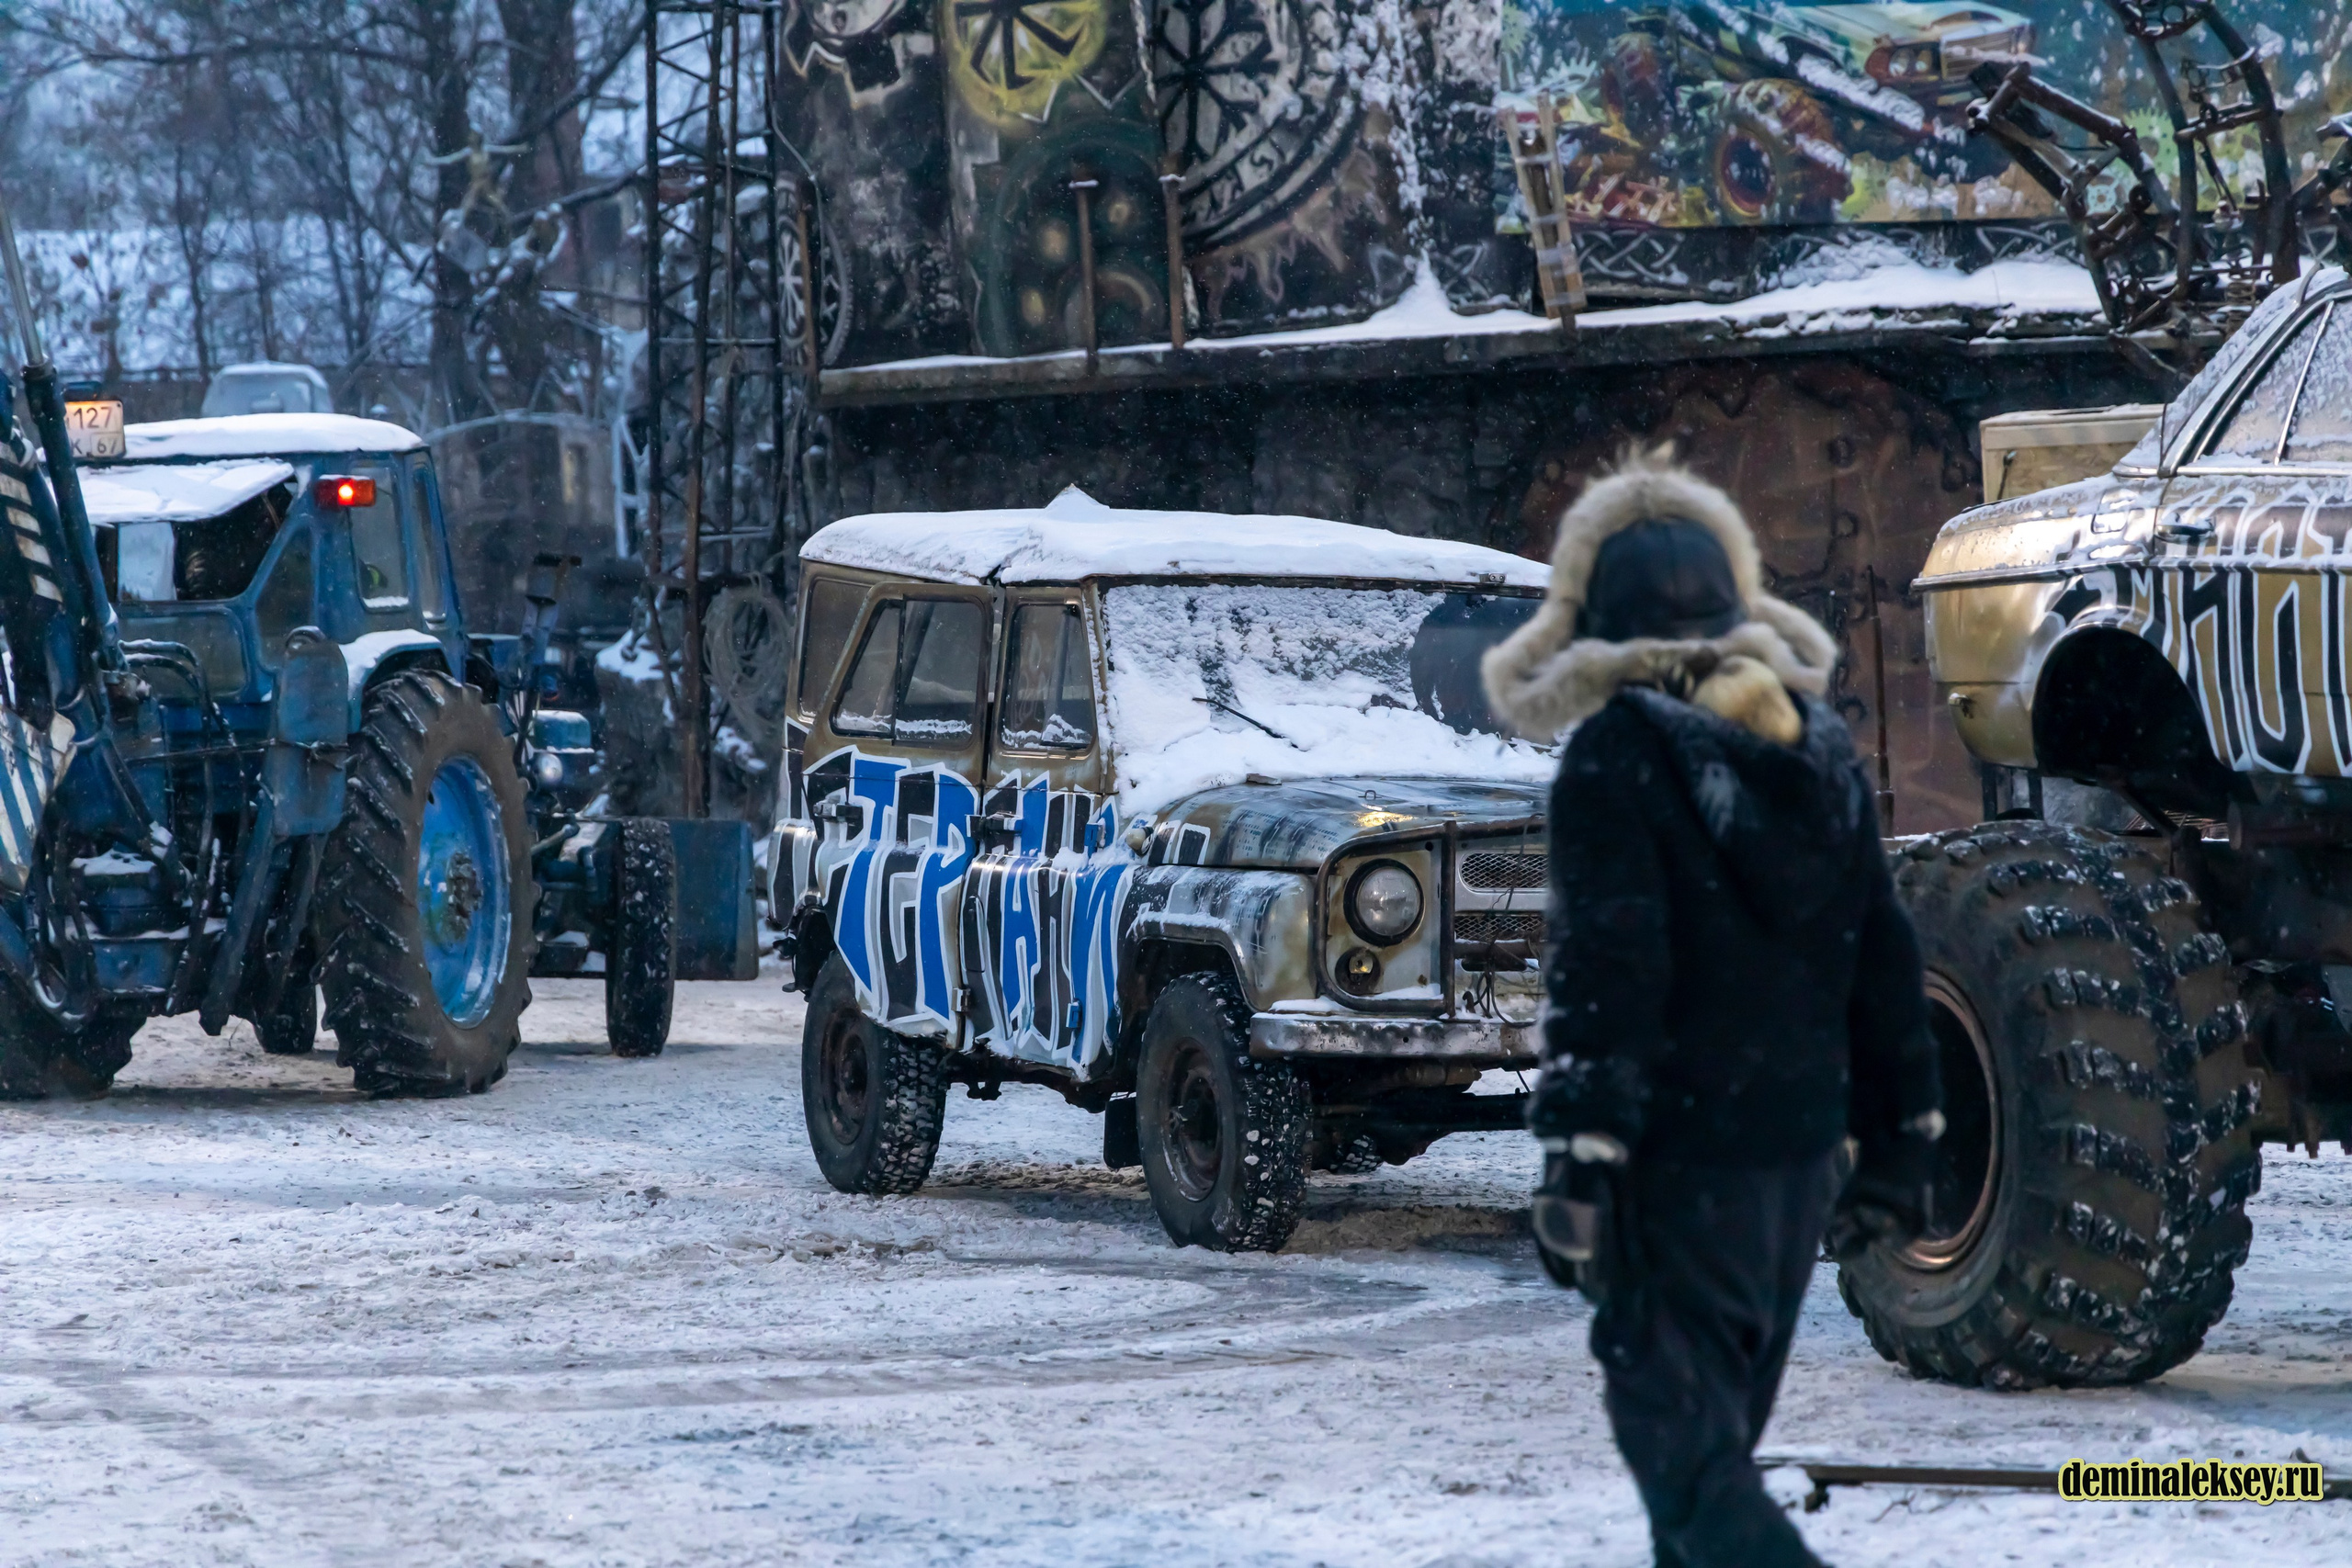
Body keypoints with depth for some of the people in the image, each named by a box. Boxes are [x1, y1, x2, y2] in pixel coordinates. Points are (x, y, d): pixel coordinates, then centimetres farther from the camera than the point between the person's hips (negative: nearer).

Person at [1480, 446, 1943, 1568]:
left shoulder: (1620, 753, -13)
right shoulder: (1817, 746, 9)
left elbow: (1604, 971, -19)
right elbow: (1883, 958, 12)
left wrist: (1578, 1158, -18)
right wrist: (1899, 1139, 17)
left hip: (1680, 1162, -7)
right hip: (1801, 1144, 7)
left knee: (1679, 1441, -6)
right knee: (1718, 1426, 20)